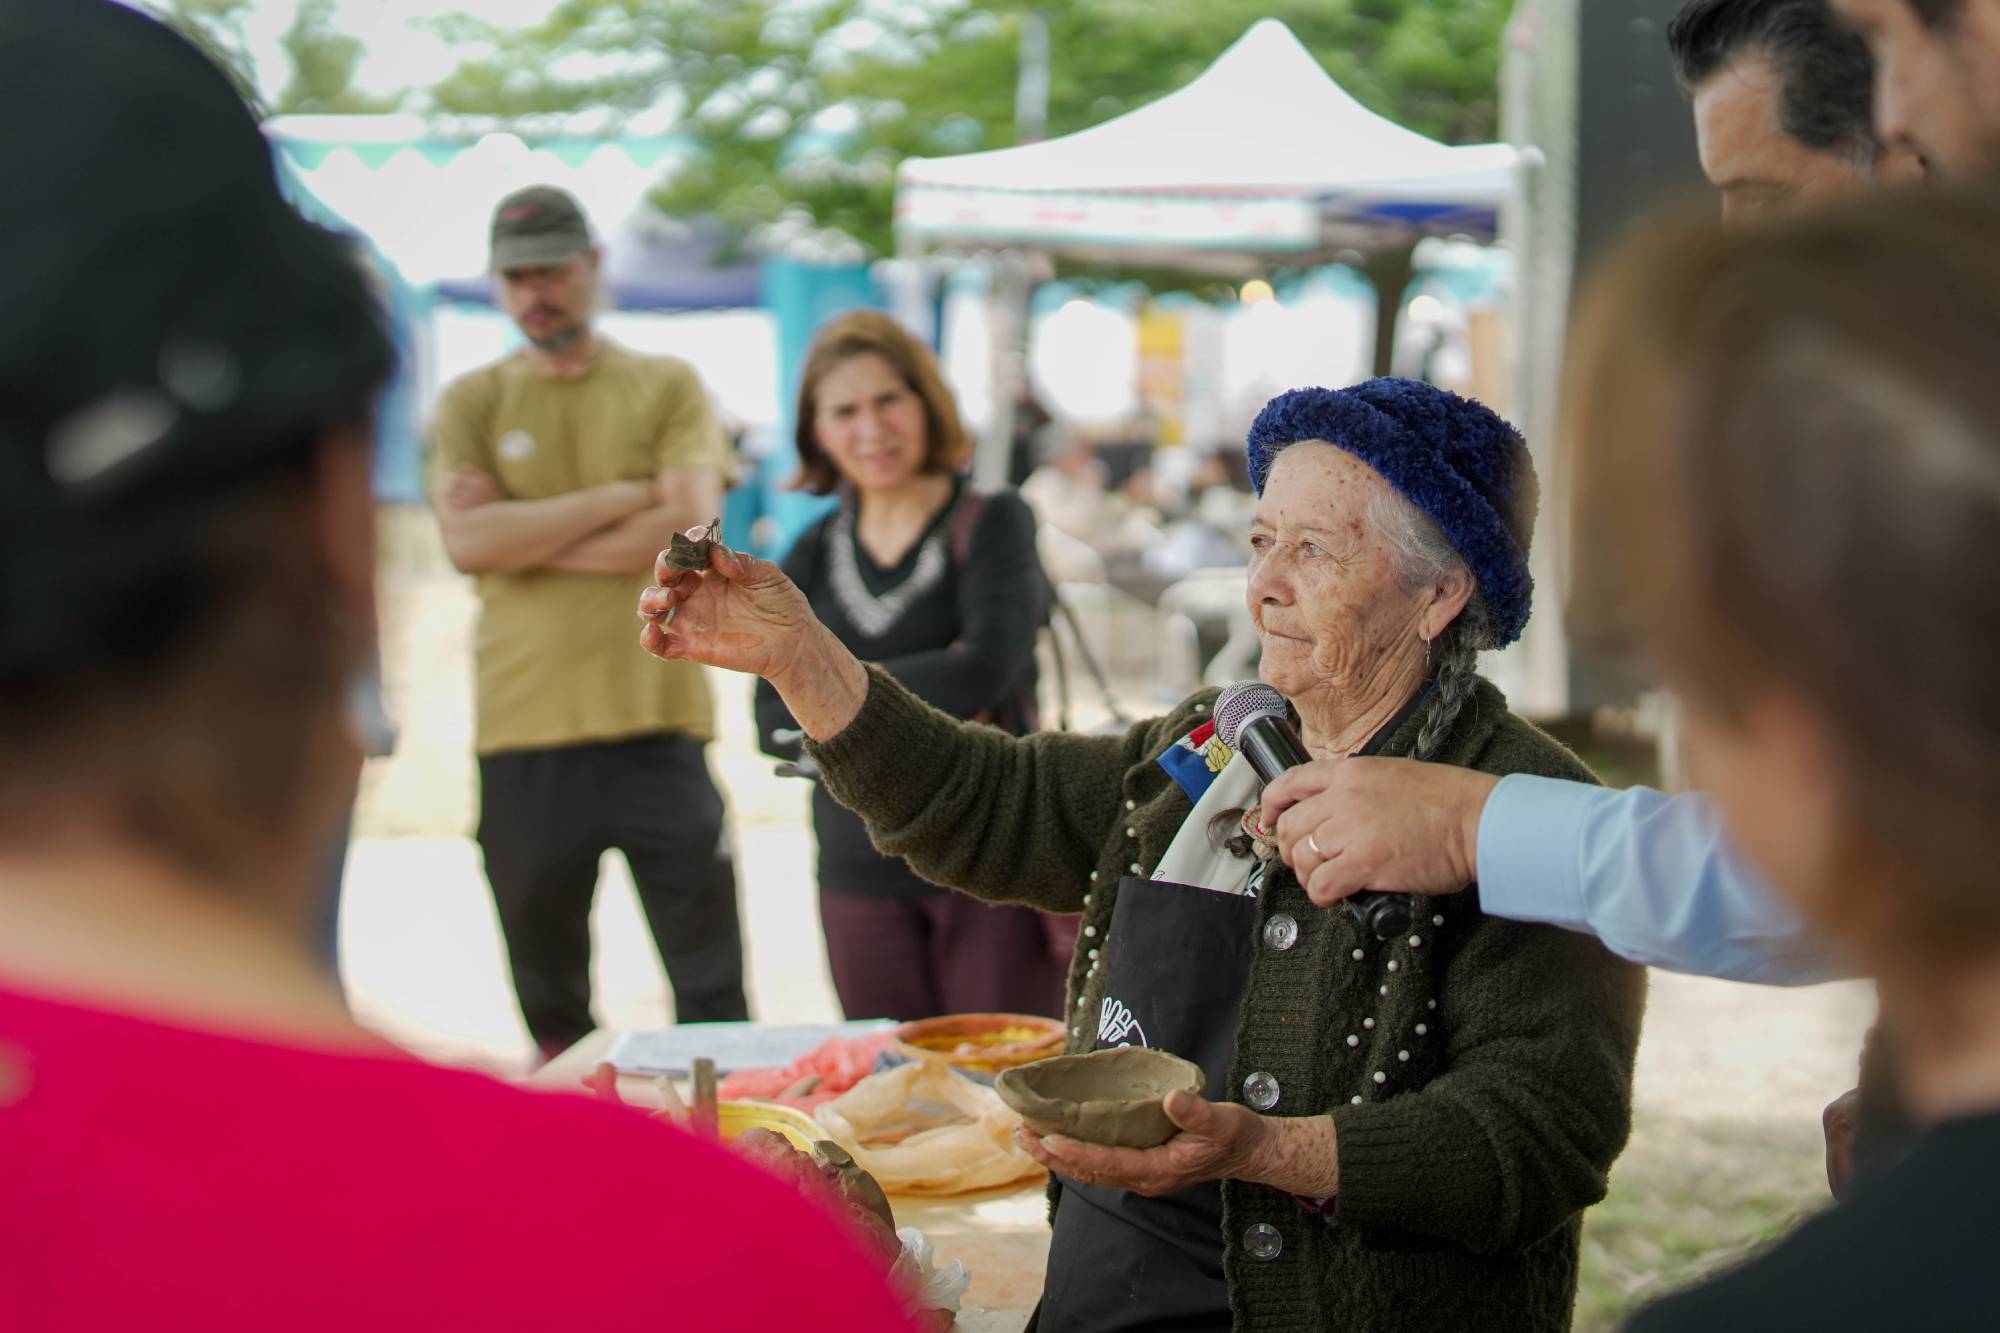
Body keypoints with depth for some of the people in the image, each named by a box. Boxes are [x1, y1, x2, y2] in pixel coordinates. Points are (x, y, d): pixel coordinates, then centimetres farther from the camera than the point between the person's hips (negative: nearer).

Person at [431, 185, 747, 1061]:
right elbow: (467, 541, -6)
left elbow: (689, 524, -8)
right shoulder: (471, 404, 9)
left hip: (655, 718, -1)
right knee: (547, 999, 10)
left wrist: (524, 539, -6)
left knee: (711, 988, -1)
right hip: (521, 731, 1)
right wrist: (617, 499, -8)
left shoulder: (668, 388, 7)